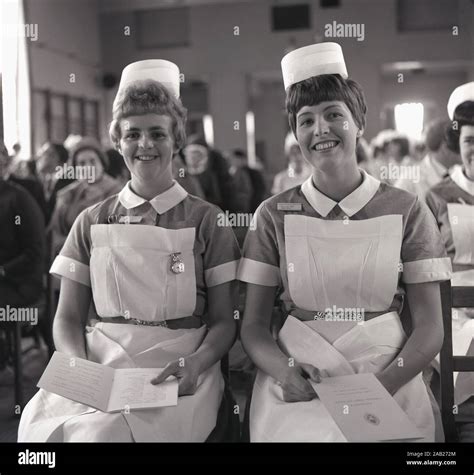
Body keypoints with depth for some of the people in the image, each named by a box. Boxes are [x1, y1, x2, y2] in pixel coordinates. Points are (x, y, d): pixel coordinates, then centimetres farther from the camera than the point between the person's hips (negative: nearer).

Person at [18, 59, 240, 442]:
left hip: (178, 376, -2)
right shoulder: (92, 222, 12)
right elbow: (68, 318, 11)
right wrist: (80, 367, -10)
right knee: (41, 421, -26)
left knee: (108, 430, -30)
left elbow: (224, 322, 4)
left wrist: (195, 363, -16)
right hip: (101, 366, 3)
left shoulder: (206, 221, 5)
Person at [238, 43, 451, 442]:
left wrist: (382, 385, -14)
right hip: (298, 388, 0)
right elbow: (254, 325, 4)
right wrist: (285, 372, -14)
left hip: (389, 384, 0)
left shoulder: (406, 211, 1)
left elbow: (429, 327, 1)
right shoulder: (275, 215, 4)